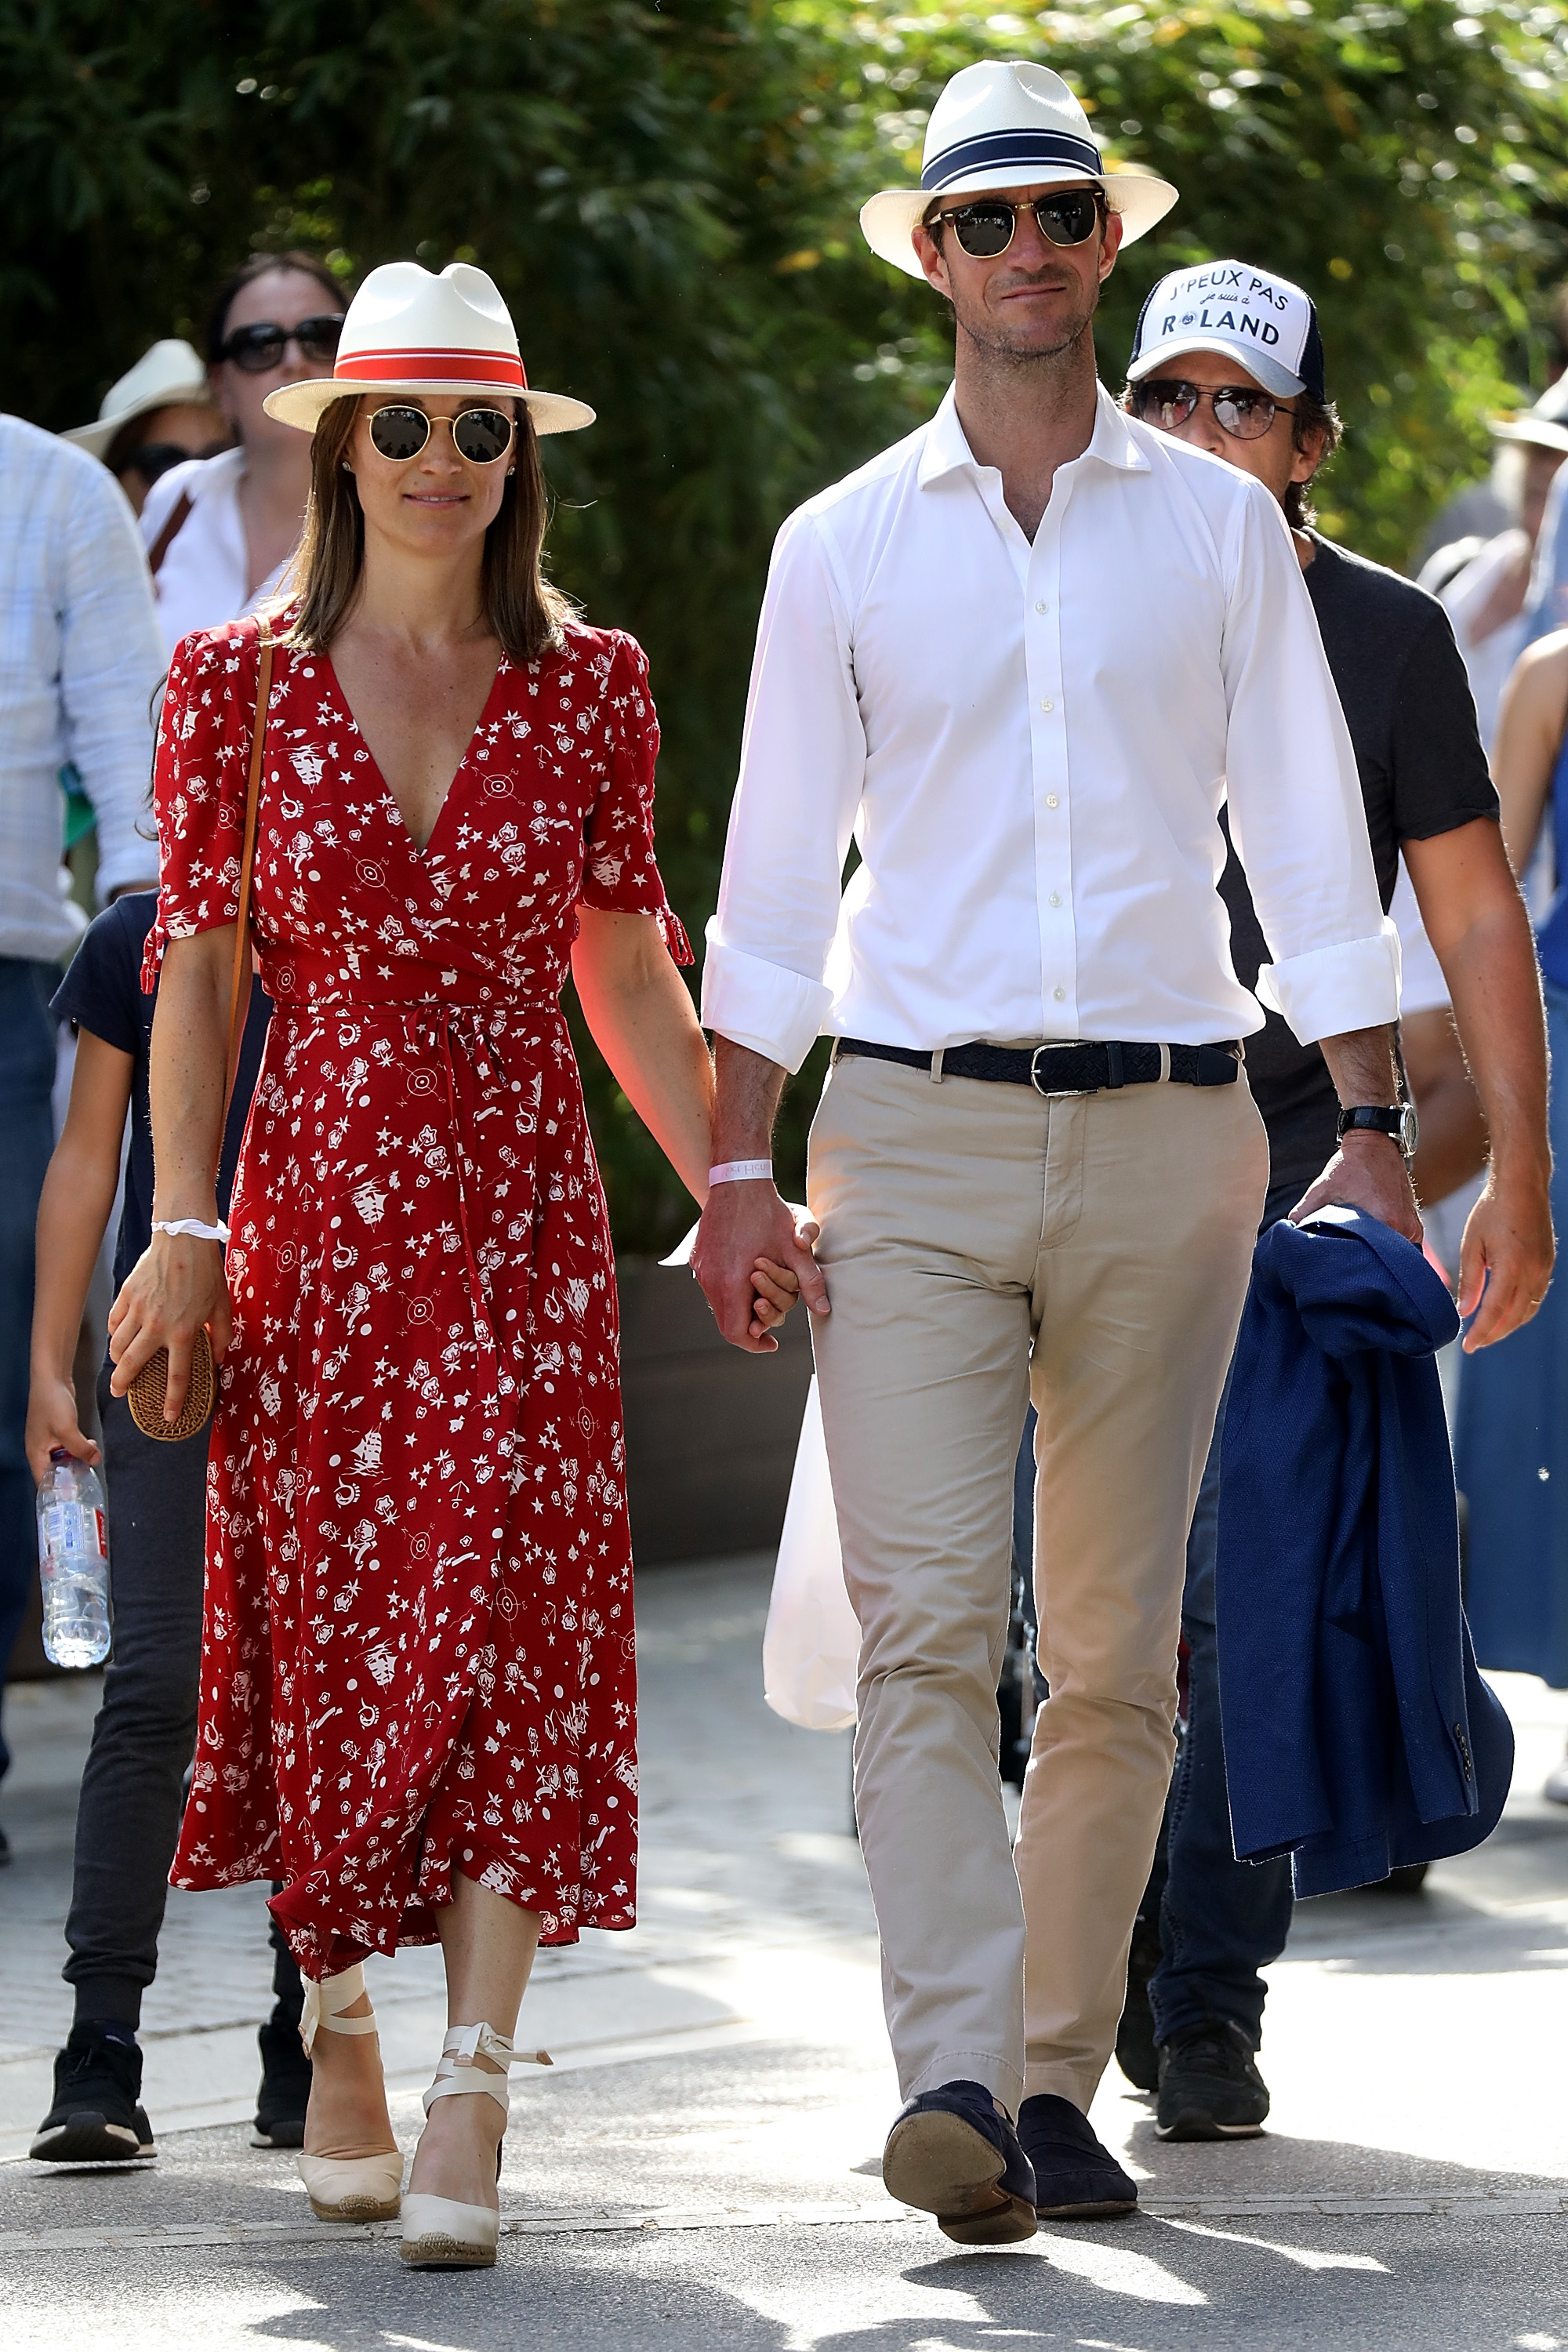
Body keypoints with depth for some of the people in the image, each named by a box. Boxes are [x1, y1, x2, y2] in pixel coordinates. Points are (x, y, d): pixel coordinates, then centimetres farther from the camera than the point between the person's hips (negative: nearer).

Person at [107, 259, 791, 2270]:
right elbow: (194, 964, 2)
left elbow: (626, 965, 11)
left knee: (511, 1624, -10)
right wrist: (182, 1230, -4)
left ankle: (470, 2103, -15)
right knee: (322, 1632, 4)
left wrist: (731, 1186, 5)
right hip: (316, 1199, 0)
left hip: (521, 1210, 0)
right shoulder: (238, 683, 3)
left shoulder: (589, 687, 6)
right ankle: (339, 2031, 24)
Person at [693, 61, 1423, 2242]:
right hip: (913, 1133, -1)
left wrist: (1370, 1121, 3)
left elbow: (1307, 837, 10)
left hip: (1162, 1138, 1)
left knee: (1116, 1650, 2)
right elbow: (777, 869, 10)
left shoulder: (1217, 525, 9)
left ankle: (1055, 2080, 11)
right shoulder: (845, 543, 9)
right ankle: (950, 2079, -23)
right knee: (928, 1625, -14)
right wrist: (737, 1171, 4)